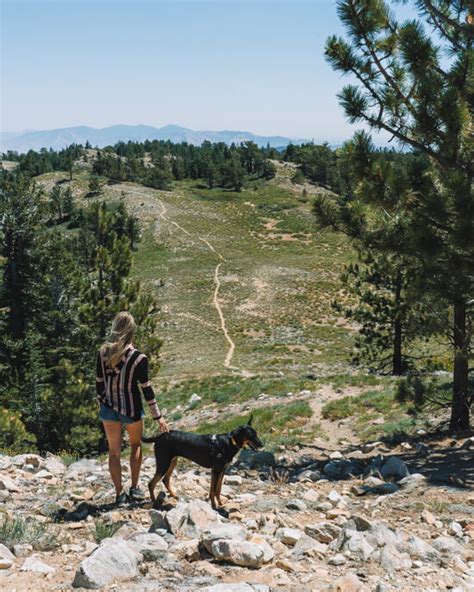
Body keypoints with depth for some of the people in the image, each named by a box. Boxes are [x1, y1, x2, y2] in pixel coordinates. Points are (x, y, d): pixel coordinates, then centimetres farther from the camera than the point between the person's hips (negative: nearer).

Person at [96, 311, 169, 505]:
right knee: (136, 445, 20)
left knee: (114, 451, 11)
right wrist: (158, 416, -5)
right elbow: (146, 389, -13)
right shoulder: (138, 358, -17)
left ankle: (119, 494, 14)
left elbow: (99, 383, 2)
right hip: (131, 408, -2)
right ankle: (134, 489, 20)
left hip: (108, 407, 2)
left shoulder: (103, 352, -6)